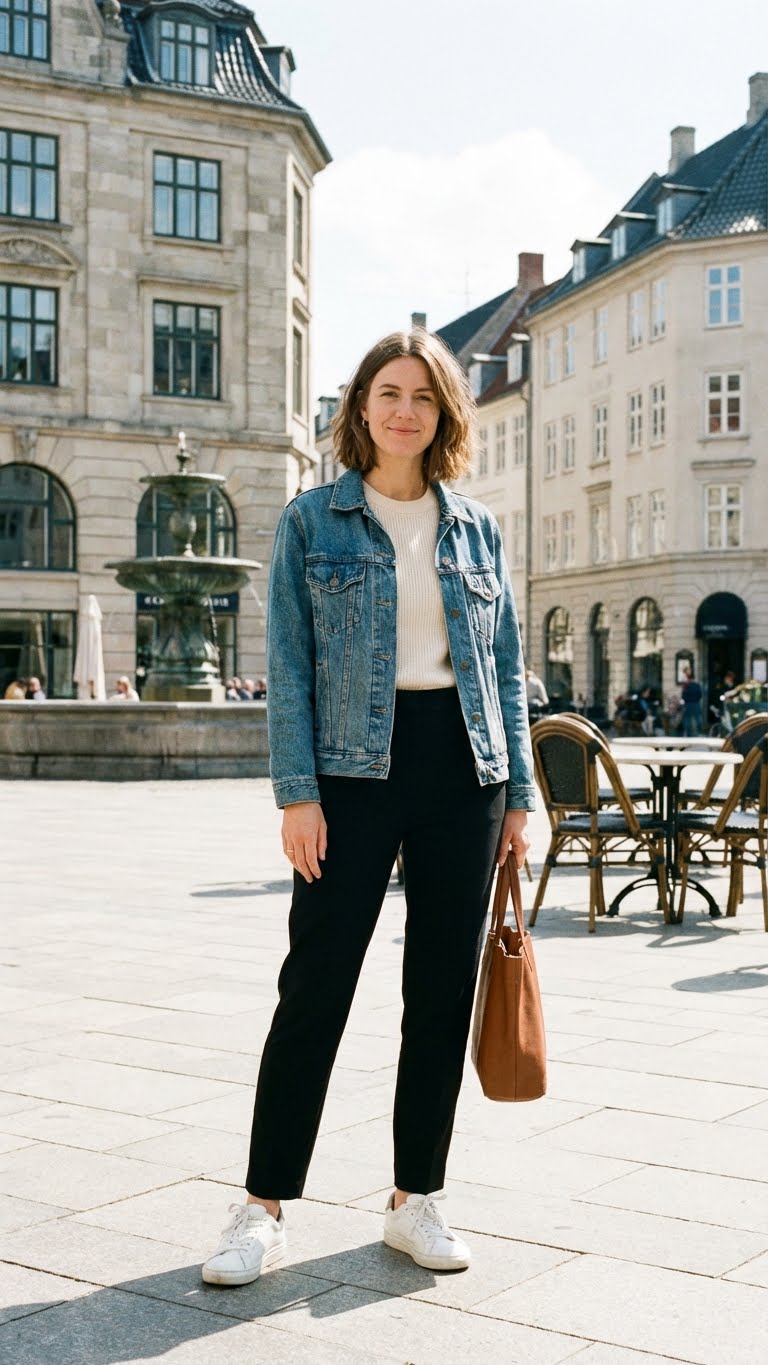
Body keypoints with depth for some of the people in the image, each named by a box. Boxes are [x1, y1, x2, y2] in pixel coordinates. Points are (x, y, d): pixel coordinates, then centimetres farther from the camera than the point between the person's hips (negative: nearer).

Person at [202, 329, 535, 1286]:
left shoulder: (475, 528, 11)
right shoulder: (312, 519, 2)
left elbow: (506, 667, 12)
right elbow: (288, 665, -2)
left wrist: (518, 794, 6)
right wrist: (298, 792, -11)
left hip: (463, 772, 3)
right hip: (355, 769, -3)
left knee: (444, 990, 7)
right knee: (316, 985, -2)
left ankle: (415, 1200, 20)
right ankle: (264, 1208, 9)